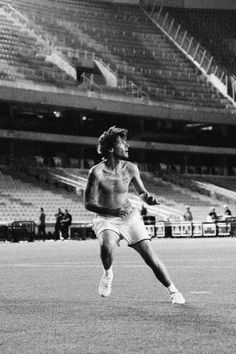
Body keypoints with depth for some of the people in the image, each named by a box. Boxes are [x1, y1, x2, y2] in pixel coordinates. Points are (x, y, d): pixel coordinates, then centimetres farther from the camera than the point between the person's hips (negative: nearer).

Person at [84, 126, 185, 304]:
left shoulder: (131, 168, -6)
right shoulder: (97, 172, -17)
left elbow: (141, 192, 10)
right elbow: (89, 204, -16)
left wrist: (149, 198, -14)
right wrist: (112, 211, -31)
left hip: (130, 217, 3)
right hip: (106, 218, -3)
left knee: (150, 256, -5)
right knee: (106, 247, -33)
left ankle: (173, 291, 10)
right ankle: (108, 273, 1)